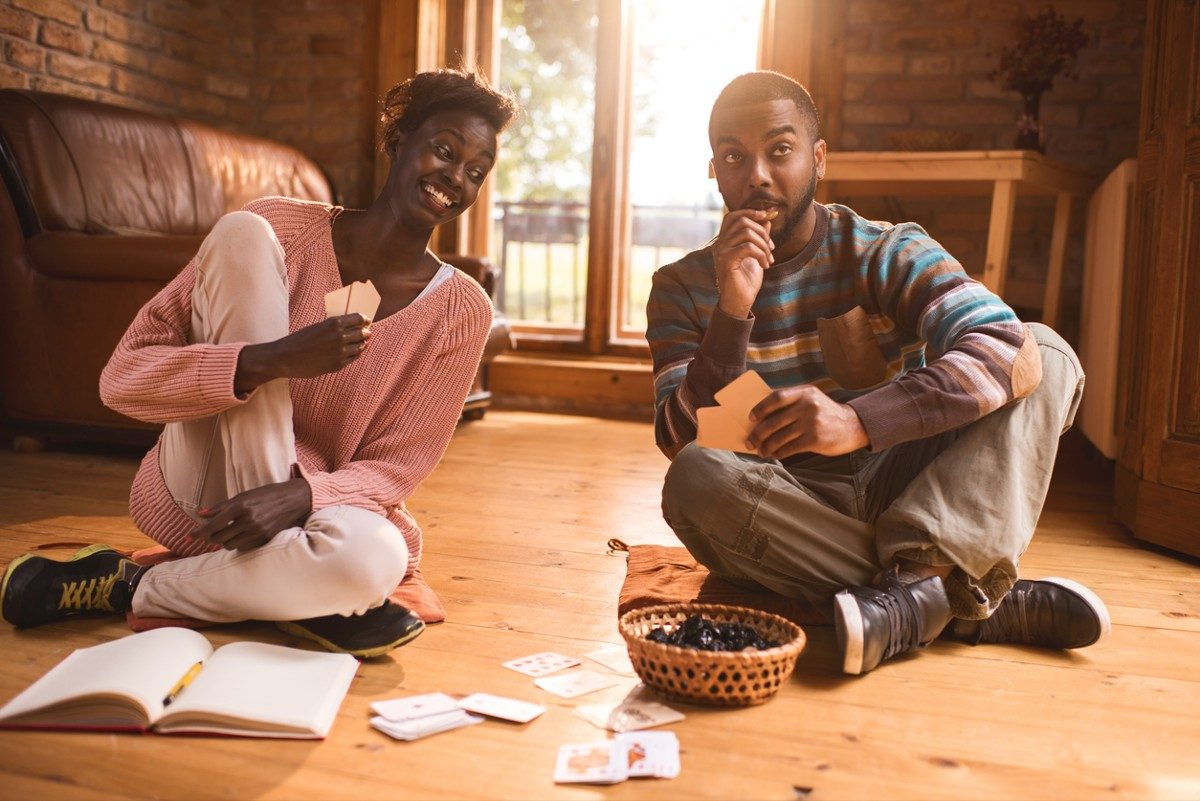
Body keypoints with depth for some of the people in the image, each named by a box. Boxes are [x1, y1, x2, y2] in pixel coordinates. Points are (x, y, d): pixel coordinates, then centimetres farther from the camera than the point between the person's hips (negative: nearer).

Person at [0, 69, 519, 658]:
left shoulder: (460, 310, -5)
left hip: (319, 504, 0)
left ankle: (129, 589, -11)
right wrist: (273, 360, -30)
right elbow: (121, 377, -12)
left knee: (375, 557, -38)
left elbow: (395, 467, -7)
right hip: (196, 494, 0)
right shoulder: (281, 227, -8)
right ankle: (297, 587, -21)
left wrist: (297, 494, -28)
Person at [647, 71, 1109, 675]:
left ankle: (918, 574, -37)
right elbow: (682, 443, -13)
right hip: (784, 521, 0)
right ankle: (974, 602, -27)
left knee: (1048, 350, -14)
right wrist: (733, 310, -27)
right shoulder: (683, 288, 0)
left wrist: (858, 421, -37)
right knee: (696, 479, -34)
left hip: (894, 495, 1)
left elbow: (1010, 352, -21)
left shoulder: (888, 253, -3)